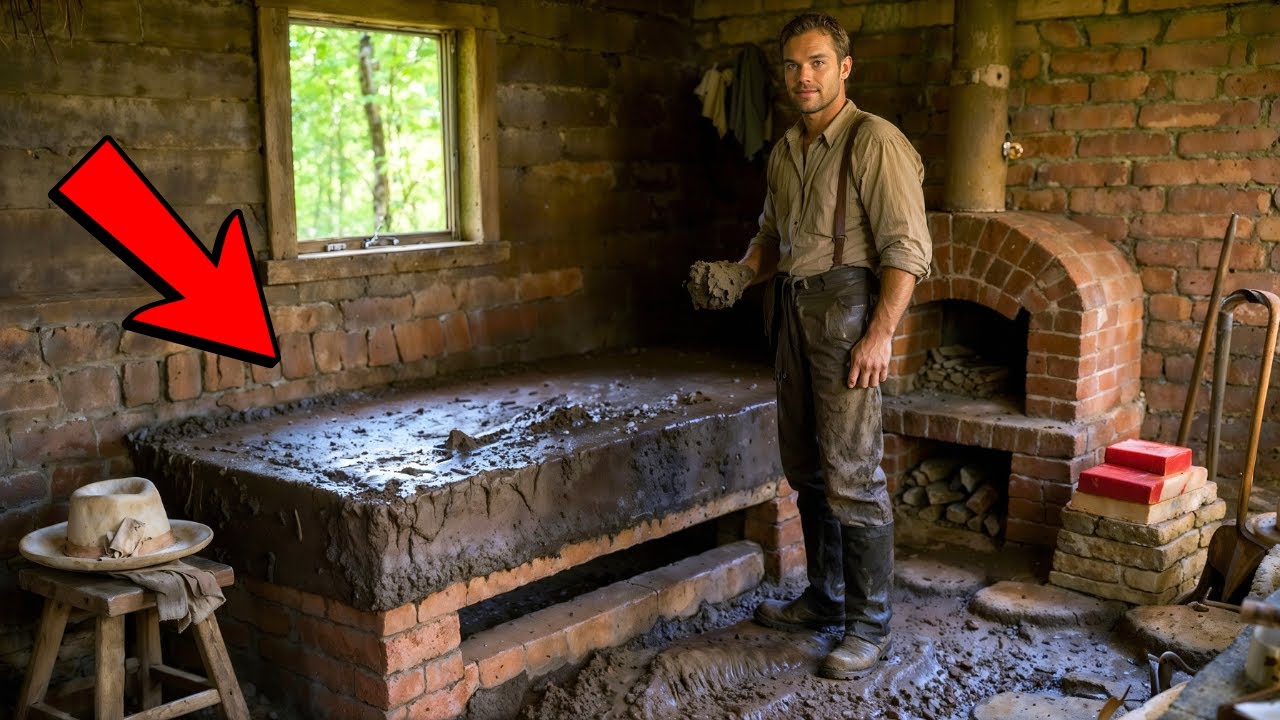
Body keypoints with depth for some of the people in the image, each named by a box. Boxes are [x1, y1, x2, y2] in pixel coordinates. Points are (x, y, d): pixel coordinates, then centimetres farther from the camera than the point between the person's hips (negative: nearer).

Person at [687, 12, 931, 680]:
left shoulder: (875, 142, -10)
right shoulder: (785, 152, 15)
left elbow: (906, 248, -15)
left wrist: (879, 334, -21)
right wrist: (741, 271, 8)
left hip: (846, 311, -8)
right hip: (792, 311, 8)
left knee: (851, 476, -7)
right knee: (806, 468, 14)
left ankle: (868, 627, 4)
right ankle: (824, 598, 29)